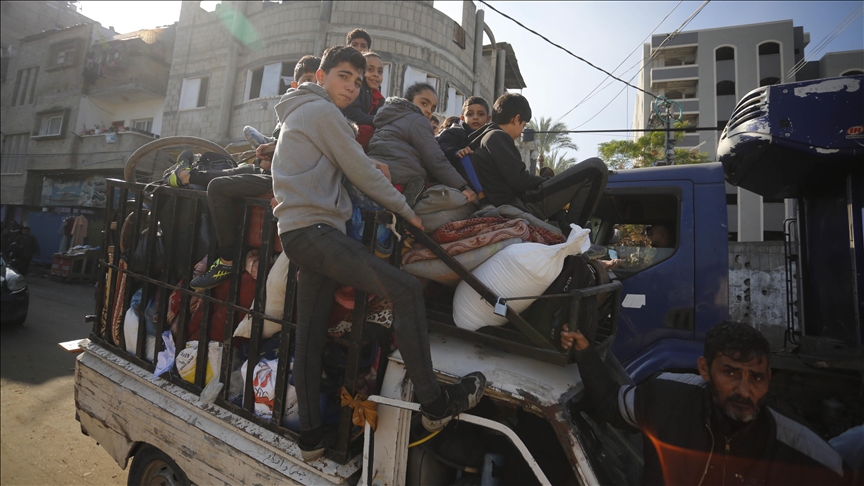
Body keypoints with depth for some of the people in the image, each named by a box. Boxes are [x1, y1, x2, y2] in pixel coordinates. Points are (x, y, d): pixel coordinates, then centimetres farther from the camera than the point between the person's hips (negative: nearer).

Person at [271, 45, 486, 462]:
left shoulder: (300, 115, 29)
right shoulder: (320, 110, -3)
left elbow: (341, 166, 30)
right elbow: (360, 173, -7)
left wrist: (367, 164, 10)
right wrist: (406, 210, 3)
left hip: (300, 233, 11)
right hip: (313, 228, -11)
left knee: (310, 333, 9)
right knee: (405, 288, -17)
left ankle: (310, 434, 17)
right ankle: (433, 403, -12)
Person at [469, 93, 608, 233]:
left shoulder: (485, 137, 21)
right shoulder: (497, 137, -9)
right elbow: (519, 181, -17)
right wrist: (546, 182, 0)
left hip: (511, 206, 11)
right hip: (524, 204, -10)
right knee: (595, 168, -8)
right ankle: (572, 231, -3)